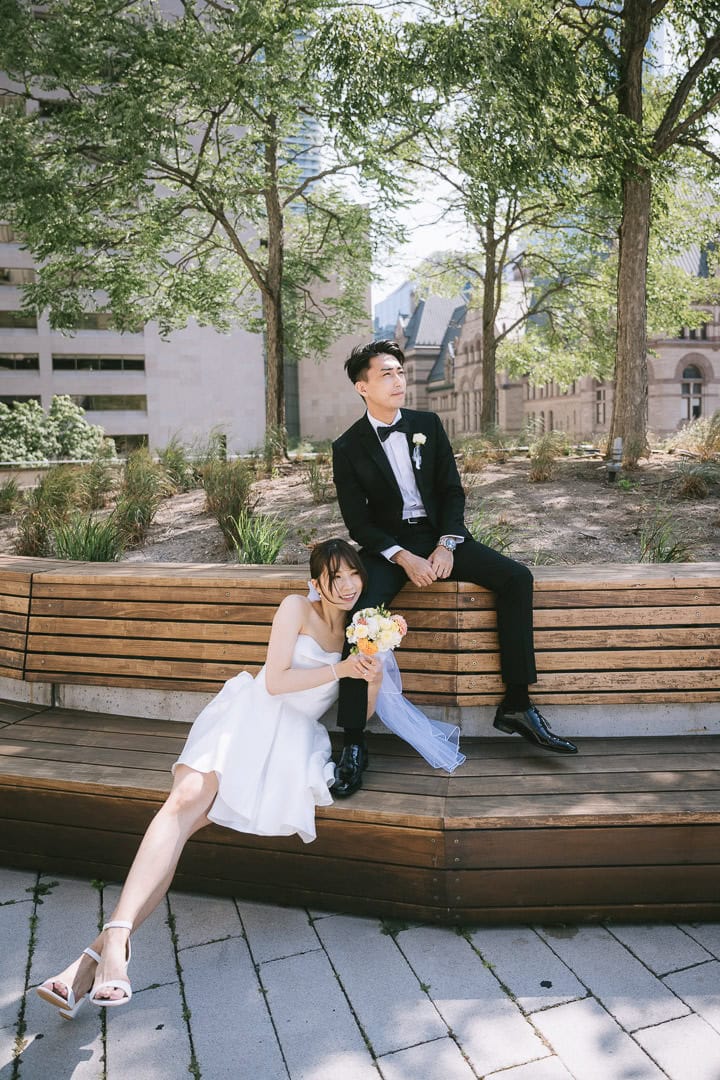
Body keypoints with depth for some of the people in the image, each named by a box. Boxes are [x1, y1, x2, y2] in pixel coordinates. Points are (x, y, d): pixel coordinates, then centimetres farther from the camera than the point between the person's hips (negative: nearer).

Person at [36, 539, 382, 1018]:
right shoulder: (297, 608, 5)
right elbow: (275, 681, -5)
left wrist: (373, 679, -6)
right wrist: (340, 670, -12)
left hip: (293, 736, 1)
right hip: (251, 714, -1)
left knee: (188, 815, -23)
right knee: (185, 800, -29)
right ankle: (114, 941, -35)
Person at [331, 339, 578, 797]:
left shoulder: (428, 424, 7)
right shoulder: (348, 447, -1)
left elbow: (453, 490, 5)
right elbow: (357, 521, -4)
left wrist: (446, 545, -12)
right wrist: (403, 557, -19)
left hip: (439, 534, 3)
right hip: (388, 544, -3)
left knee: (517, 577, -17)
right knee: (362, 610, -32)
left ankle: (516, 704, -9)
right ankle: (354, 744, -24)